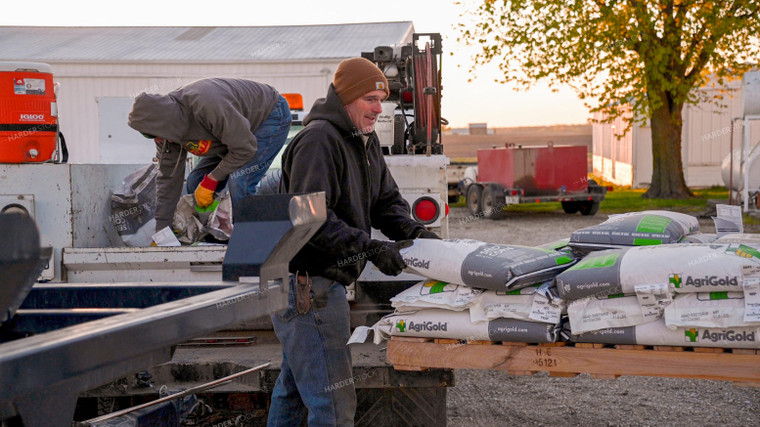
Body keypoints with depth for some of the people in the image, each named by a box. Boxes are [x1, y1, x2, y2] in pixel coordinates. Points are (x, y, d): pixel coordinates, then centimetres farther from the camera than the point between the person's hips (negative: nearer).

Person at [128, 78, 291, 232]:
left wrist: (211, 180, -24)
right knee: (196, 183, -1)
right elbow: (168, 178, -6)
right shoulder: (166, 124, -14)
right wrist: (161, 232, -6)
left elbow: (244, 148, -31)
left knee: (239, 183, -27)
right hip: (236, 131, 8)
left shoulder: (208, 106, -41)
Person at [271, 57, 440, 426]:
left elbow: (385, 200, 15)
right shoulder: (318, 140, -18)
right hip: (307, 284, -11)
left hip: (326, 281, 11)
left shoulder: (365, 140, 14)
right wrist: (371, 249, -29)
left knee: (294, 383, 24)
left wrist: (413, 230, -5)